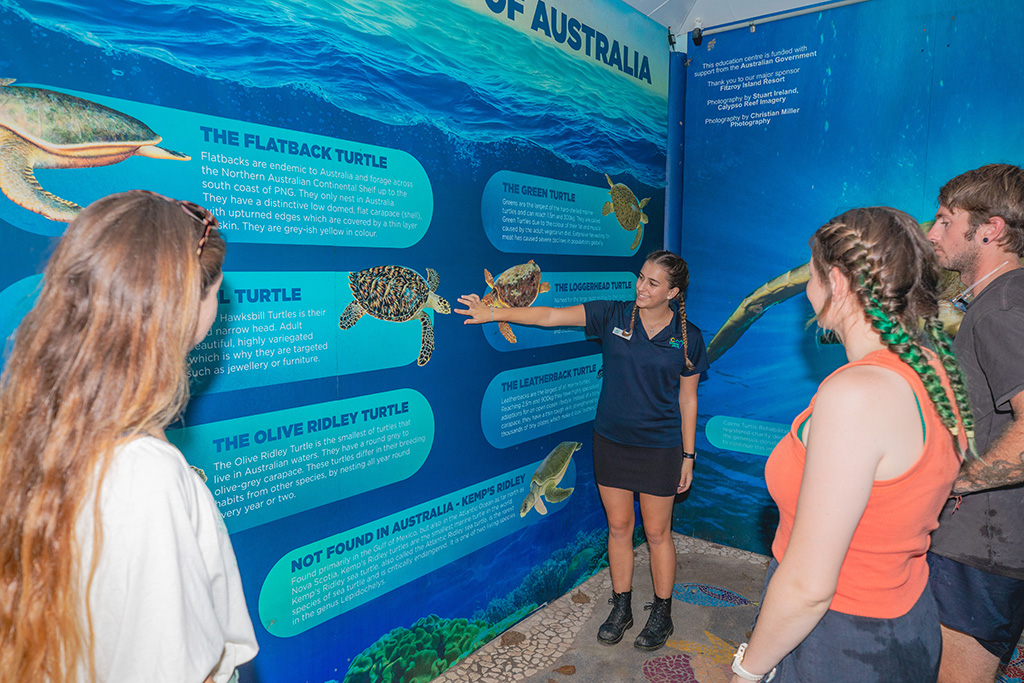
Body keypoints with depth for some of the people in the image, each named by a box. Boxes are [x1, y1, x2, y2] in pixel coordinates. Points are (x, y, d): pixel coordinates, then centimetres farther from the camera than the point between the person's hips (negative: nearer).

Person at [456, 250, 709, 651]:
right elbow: (551, 316, -11)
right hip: (611, 441, 2)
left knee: (657, 533, 10)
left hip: (660, 448, -2)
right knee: (618, 527, 14)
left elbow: (687, 400, 0)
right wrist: (495, 313, -18)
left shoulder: (688, 338, -6)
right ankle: (621, 609, 34)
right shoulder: (612, 316, -6)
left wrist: (688, 456, 2)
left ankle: (662, 614, 32)